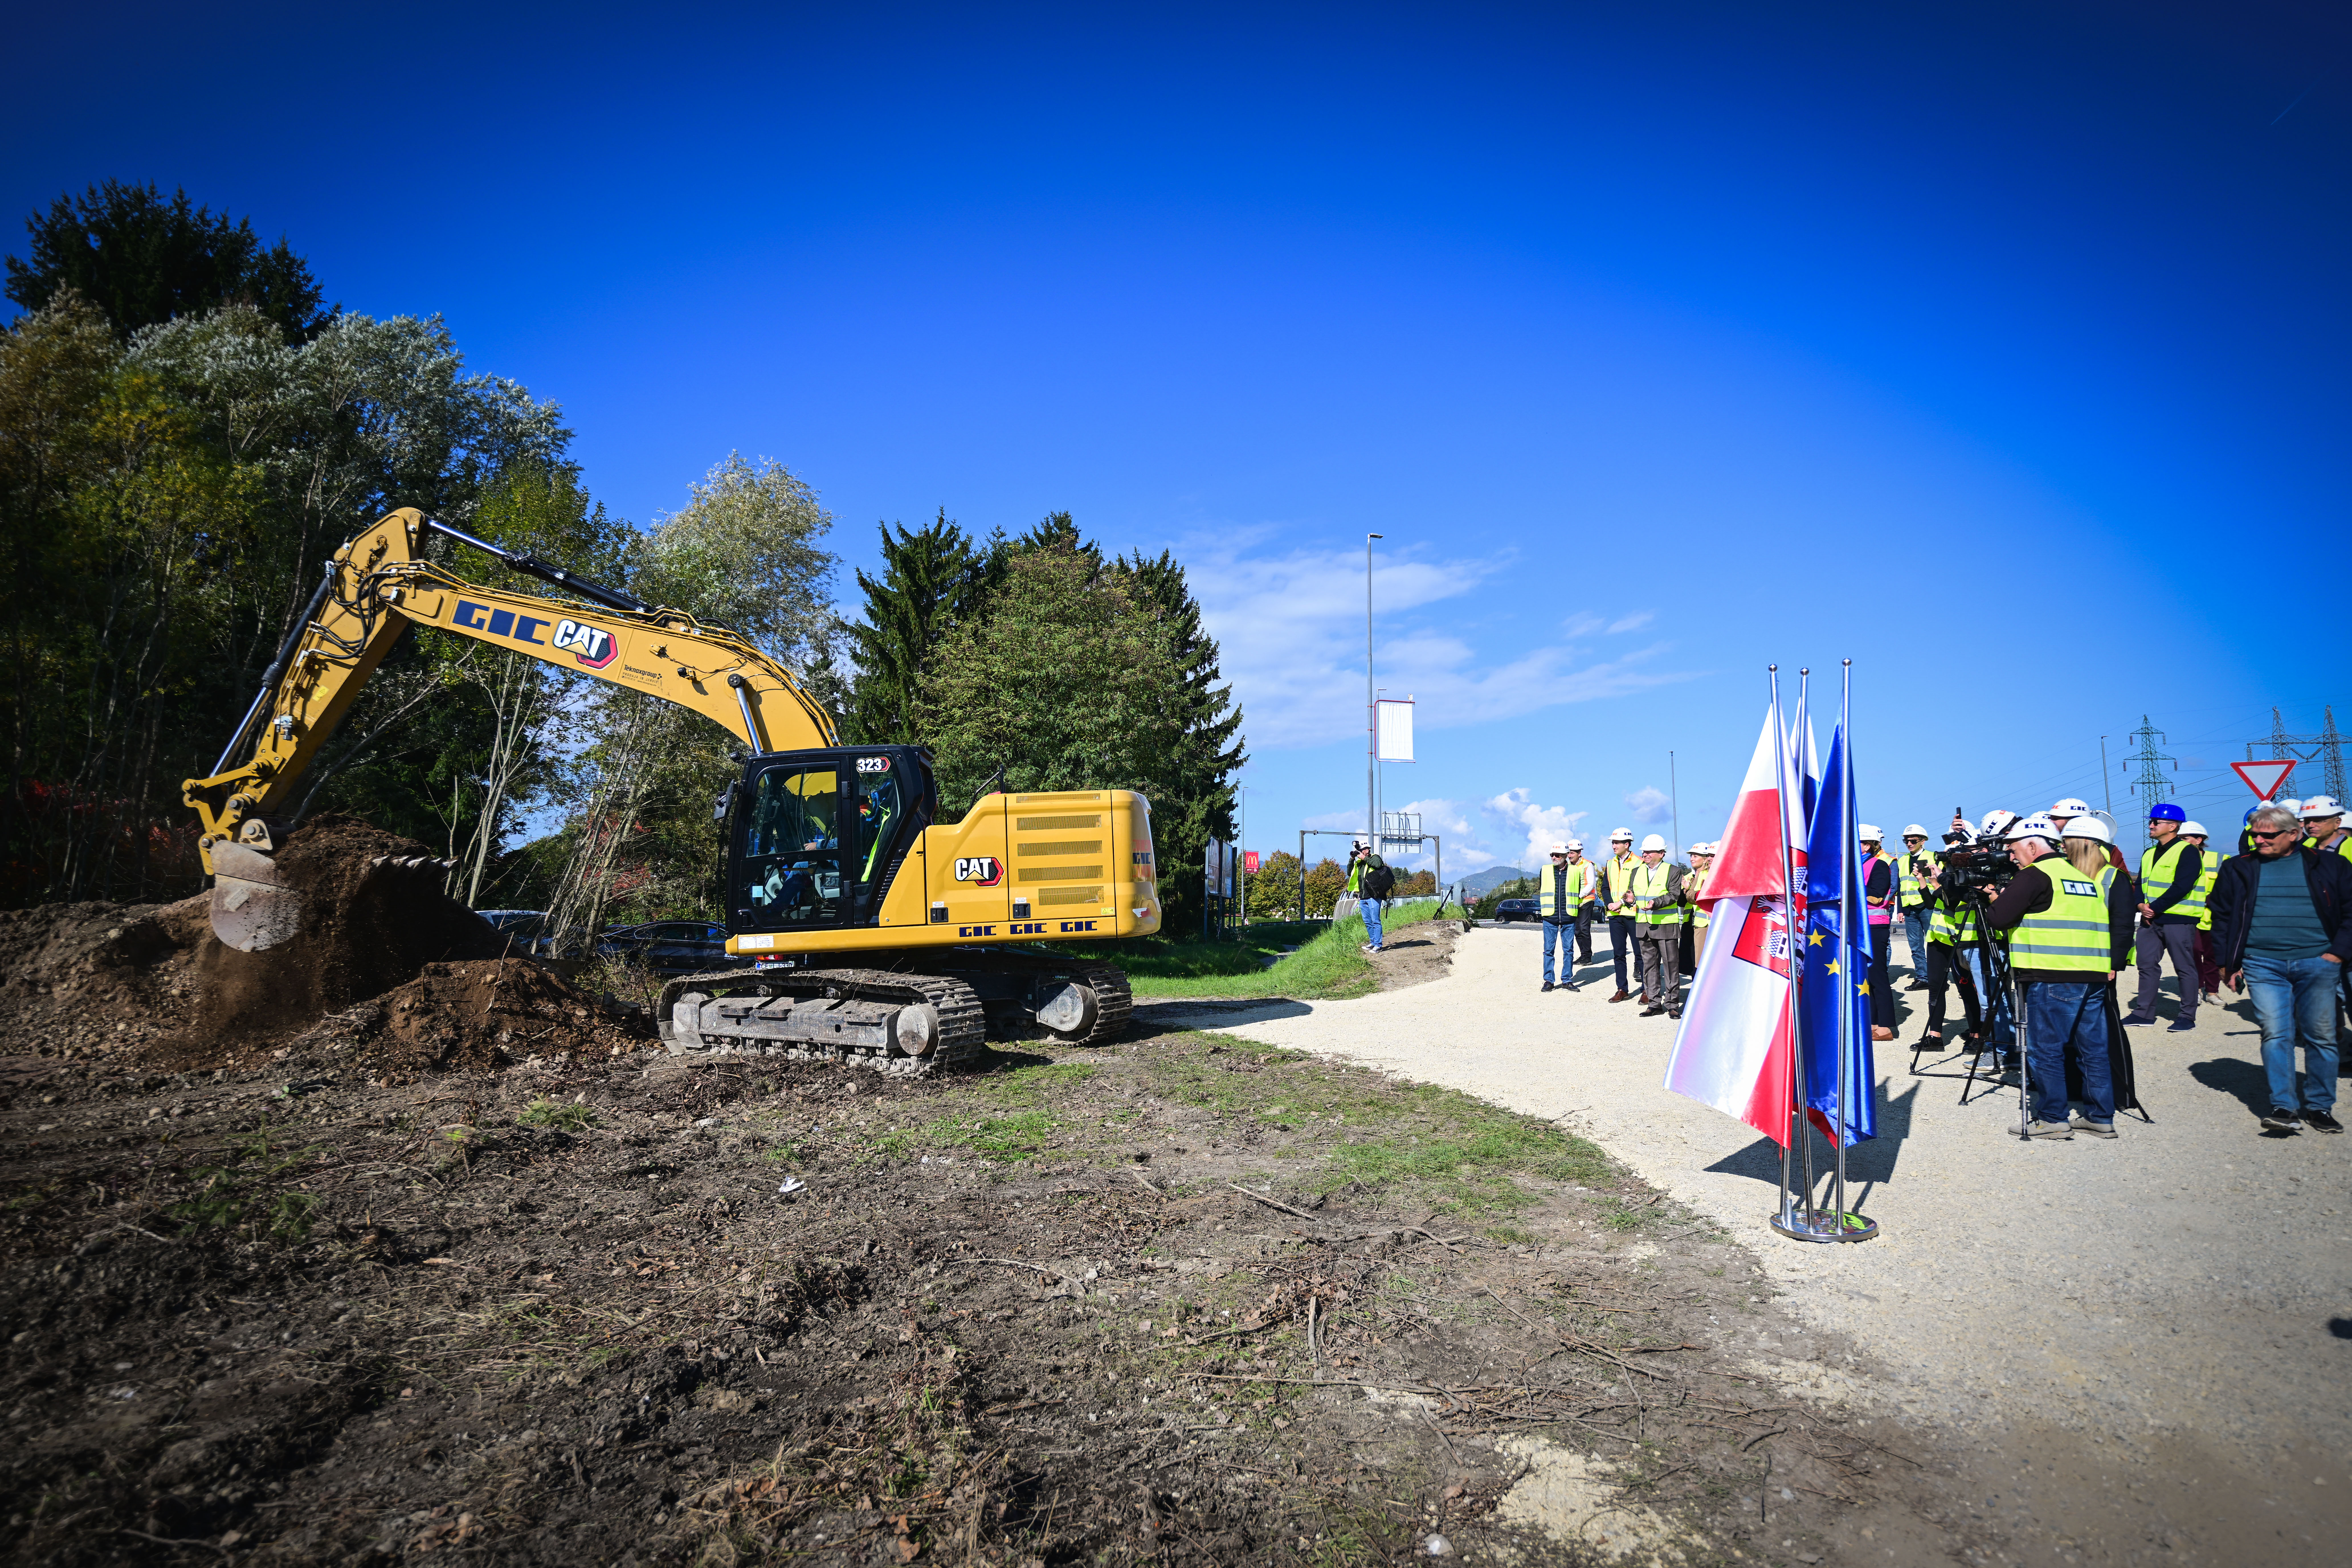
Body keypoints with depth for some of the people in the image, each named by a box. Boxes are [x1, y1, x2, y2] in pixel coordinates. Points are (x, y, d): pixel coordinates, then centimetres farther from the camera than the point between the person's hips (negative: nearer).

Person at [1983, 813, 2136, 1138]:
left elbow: (1998, 919, -13)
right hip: (2095, 976, 8)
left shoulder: (2034, 876, -6)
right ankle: (2100, 1118, 17)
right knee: (2093, 1049, 12)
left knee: (2045, 1049, 0)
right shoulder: (2085, 875, 18)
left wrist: (1995, 902, 7)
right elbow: (2121, 924, 23)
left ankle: (2053, 1119, 3)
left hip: (2052, 977, -8)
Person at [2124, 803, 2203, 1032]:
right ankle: (2144, 1012, 15)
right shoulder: (2149, 853, 17)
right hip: (2150, 919, 8)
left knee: (2184, 968, 0)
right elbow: (2141, 884, 16)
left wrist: (2155, 908, -16)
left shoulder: (2187, 852, -8)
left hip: (2178, 920, -8)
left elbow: (2181, 887, -17)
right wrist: (2142, 905, -3)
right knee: (2147, 965, 9)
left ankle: (2188, 1016, 6)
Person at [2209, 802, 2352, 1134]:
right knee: (2276, 1034, -7)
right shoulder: (2238, 869, 8)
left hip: (2317, 964, 0)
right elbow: (2222, 917, 11)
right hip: (2262, 965, 0)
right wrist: (2227, 963, 6)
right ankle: (2284, 1107, -6)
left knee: (2321, 1036, 4)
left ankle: (2320, 1107, 15)